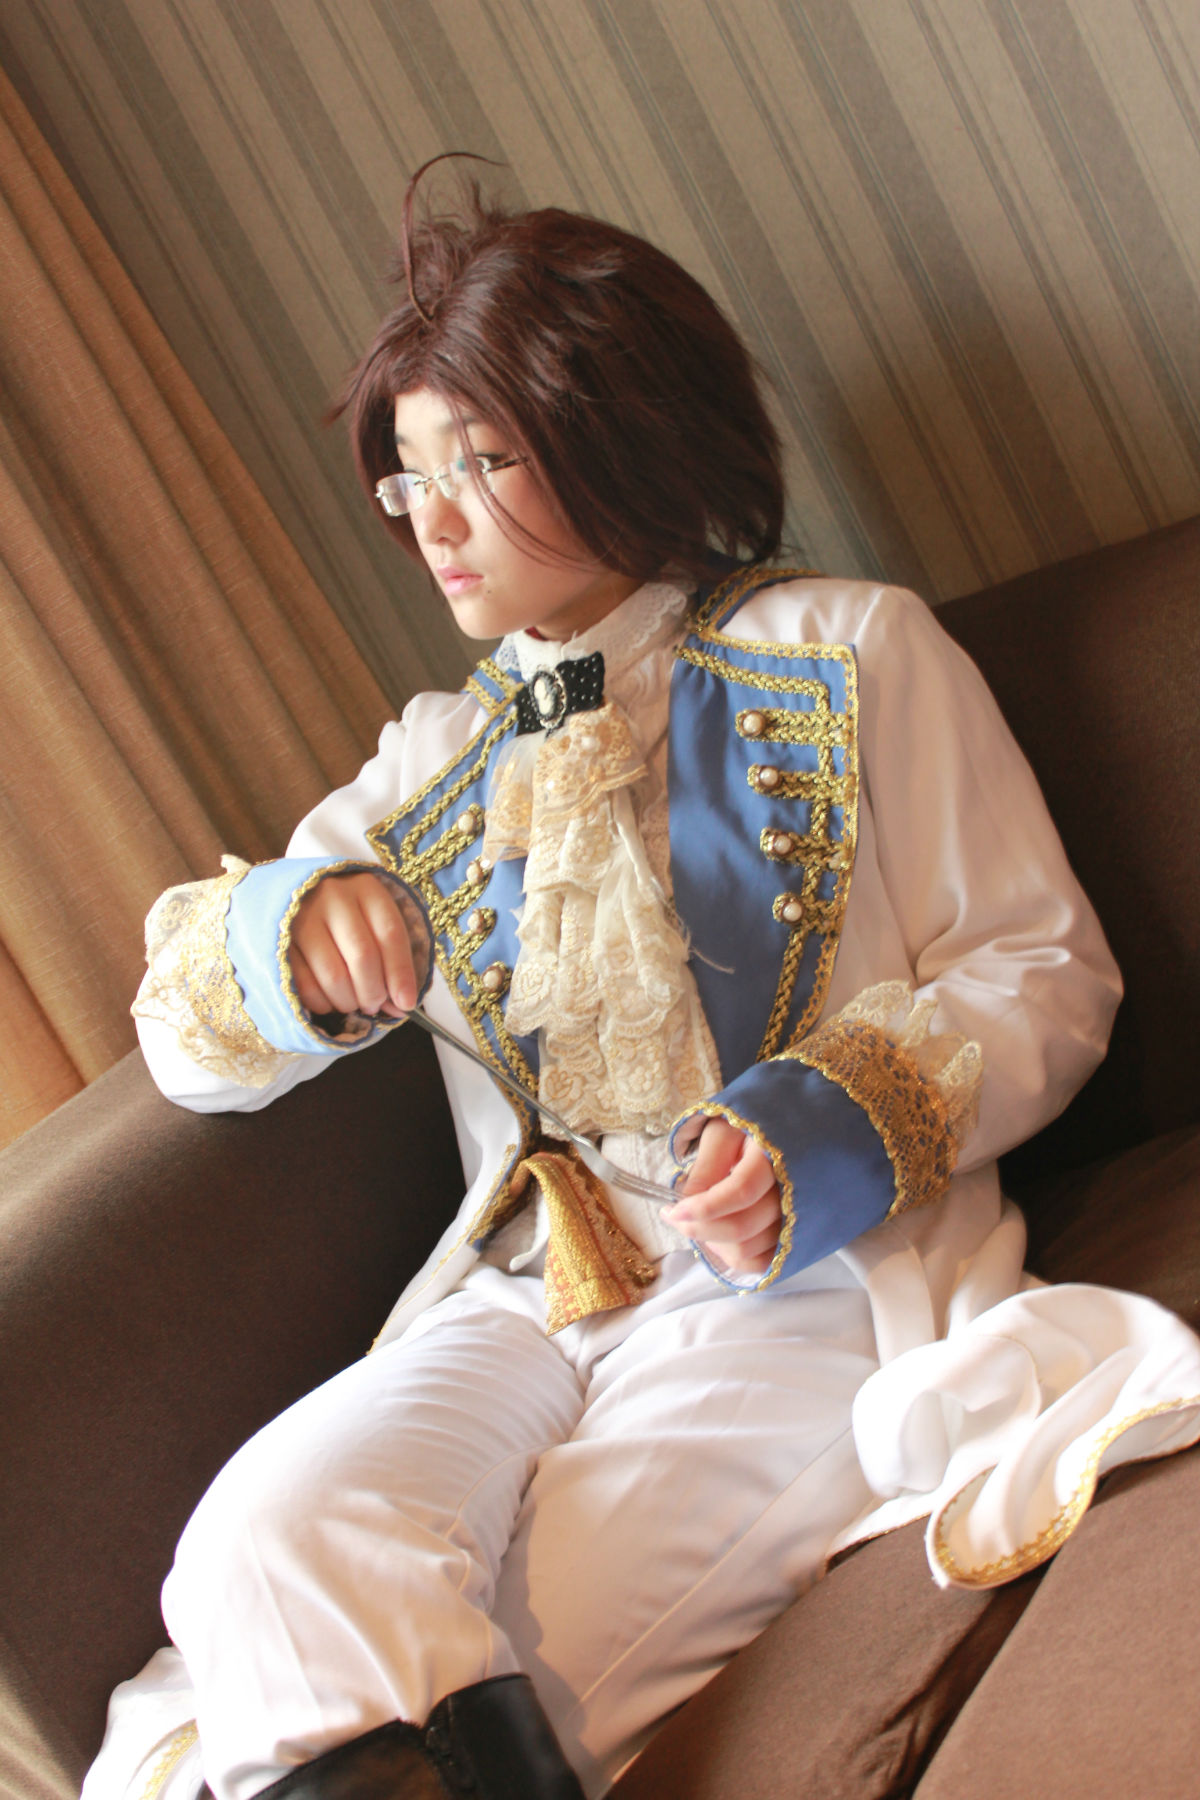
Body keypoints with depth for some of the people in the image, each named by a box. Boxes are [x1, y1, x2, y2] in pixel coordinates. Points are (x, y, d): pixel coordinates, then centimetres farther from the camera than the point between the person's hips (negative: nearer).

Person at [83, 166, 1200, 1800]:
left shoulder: (847, 653, 10)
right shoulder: (436, 762, 22)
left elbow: (1043, 970, 6)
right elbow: (188, 1041, 18)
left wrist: (831, 1131, -13)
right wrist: (294, 937, -7)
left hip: (818, 1280, -4)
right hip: (526, 1290, 4)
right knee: (272, 1533, -29)